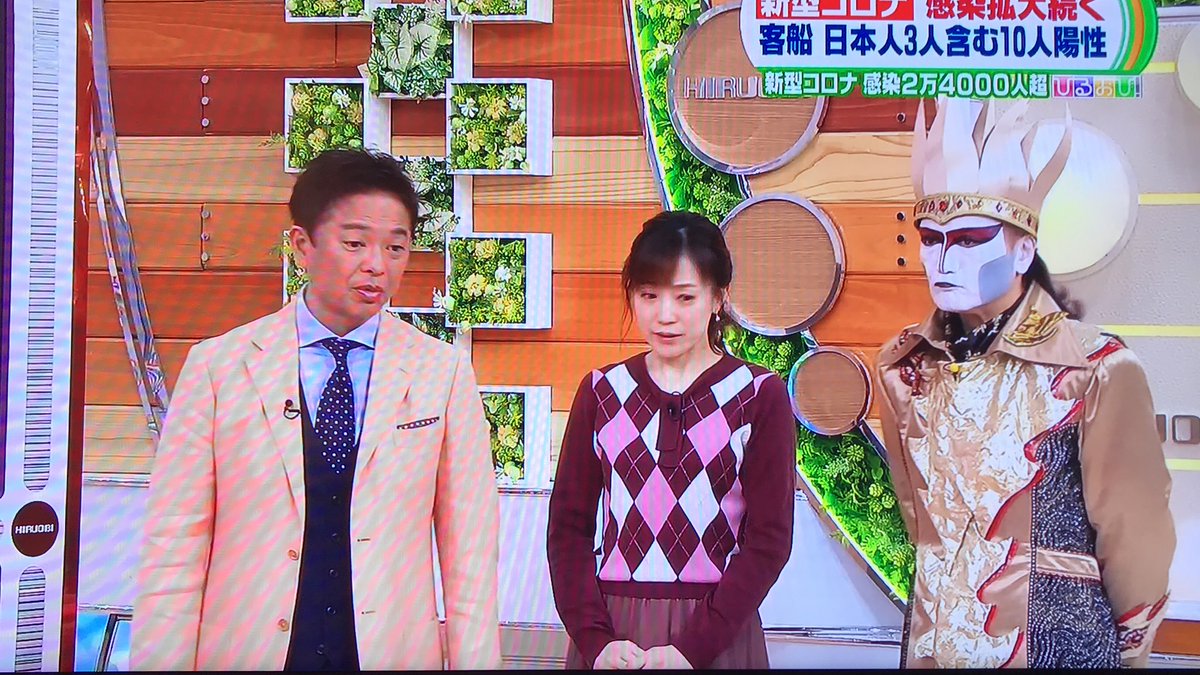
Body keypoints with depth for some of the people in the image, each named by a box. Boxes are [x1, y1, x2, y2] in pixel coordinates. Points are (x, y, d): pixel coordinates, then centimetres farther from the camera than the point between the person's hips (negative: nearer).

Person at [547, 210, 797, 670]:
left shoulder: (760, 396, -2)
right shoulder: (601, 391, 5)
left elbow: (769, 538, -7)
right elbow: (568, 525, 2)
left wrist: (692, 648, -15)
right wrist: (595, 639, -11)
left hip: (717, 632, -2)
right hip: (611, 628, 2)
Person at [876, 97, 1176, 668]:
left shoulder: (1099, 372, -17)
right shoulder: (901, 367, -4)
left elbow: (1134, 539, -7)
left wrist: (1131, 650, 2)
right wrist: (946, 591, 14)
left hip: (1061, 642, -3)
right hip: (936, 641, 4)